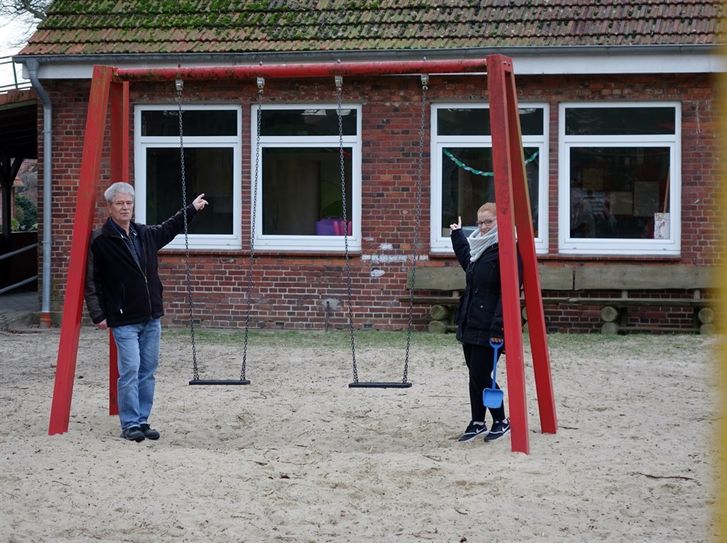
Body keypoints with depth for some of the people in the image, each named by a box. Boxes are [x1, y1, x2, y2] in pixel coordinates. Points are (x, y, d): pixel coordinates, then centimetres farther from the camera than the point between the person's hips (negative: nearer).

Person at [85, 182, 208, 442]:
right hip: (124, 320, -6)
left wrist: (191, 209, 38)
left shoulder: (146, 234, 10)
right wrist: (98, 314, -14)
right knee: (130, 369, -10)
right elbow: (91, 281, -9)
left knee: (148, 370, 8)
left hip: (152, 317, 6)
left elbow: (168, 229, 32)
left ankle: (142, 421, 15)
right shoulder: (100, 240, -9)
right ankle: (130, 425, -2)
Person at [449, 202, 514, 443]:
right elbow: (465, 260, 41)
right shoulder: (478, 248, 14)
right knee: (475, 376, 12)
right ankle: (477, 423, 19)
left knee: (480, 376, -7)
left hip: (488, 328, -9)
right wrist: (457, 234, 48)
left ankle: (502, 421, 9)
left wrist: (498, 327, -26)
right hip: (470, 323, 9)